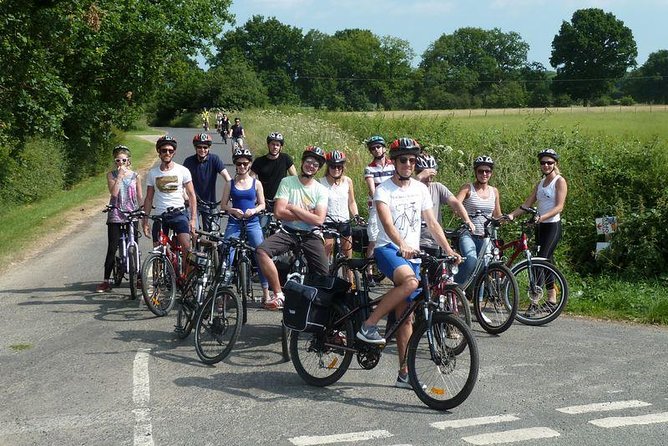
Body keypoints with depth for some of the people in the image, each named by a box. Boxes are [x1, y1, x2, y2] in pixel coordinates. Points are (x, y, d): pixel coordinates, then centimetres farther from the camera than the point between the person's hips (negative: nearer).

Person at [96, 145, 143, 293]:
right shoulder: (111, 175, 1)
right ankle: (106, 280, 3)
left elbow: (140, 197, 9)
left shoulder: (135, 176, 5)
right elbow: (114, 192, -14)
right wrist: (120, 176, -16)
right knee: (112, 249, -2)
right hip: (115, 216, -1)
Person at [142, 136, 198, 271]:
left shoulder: (182, 171, 2)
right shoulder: (152, 173, 7)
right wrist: (145, 221, 5)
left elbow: (192, 195, 4)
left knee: (186, 247, -20)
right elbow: (149, 199, 12)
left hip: (179, 213, -2)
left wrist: (193, 218, -4)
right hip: (160, 216, 2)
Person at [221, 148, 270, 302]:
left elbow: (262, 204, 8)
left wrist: (254, 210, -12)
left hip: (252, 222, 0)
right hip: (234, 223, 0)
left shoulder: (256, 183, 6)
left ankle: (266, 292, 5)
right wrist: (232, 210, -13)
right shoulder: (230, 184, 6)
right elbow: (223, 205, 6)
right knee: (227, 256, -7)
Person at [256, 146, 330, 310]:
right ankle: (279, 295, -20)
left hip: (311, 235, 0)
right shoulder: (287, 182, 0)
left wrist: (294, 208, -11)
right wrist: (306, 215, -10)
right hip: (288, 232, 0)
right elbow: (279, 212, -11)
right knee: (261, 250, -28)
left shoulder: (321, 190, 2)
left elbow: (319, 219, -11)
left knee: (323, 276, -14)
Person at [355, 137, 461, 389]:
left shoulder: (420, 189, 11)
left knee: (405, 317, 5)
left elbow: (432, 223, 9)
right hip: (387, 249, -5)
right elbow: (387, 222, -22)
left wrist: (448, 250, -3)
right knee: (410, 281, -36)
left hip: (412, 254, 5)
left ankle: (405, 373, 9)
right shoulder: (384, 189, -6)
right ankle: (368, 326, -25)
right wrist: (402, 245, -40)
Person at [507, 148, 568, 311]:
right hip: (540, 226, 7)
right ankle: (552, 299, 11)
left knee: (541, 260, -15)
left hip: (553, 225, -7)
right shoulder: (541, 183, 17)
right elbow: (527, 203, 10)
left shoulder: (560, 181, -5)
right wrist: (511, 215, -5)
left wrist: (542, 217, -30)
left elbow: (559, 207, -15)